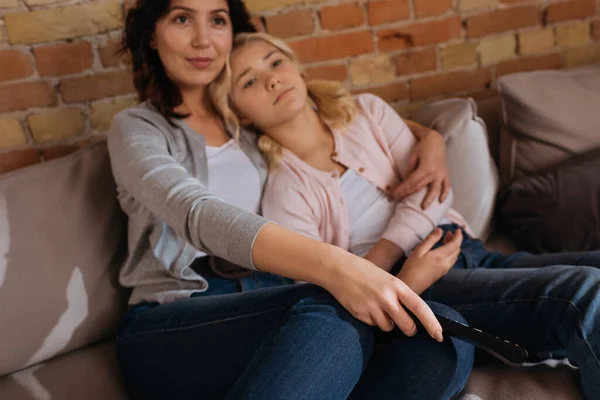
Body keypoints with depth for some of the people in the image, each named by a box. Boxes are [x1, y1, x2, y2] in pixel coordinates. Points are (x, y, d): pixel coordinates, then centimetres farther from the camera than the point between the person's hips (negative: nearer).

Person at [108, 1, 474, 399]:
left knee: (445, 337, -24)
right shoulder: (136, 128, 3)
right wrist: (331, 263, -35)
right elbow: (195, 212, -19)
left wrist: (429, 136, 9)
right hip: (170, 331, -4)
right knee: (336, 311, -36)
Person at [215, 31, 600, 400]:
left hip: (471, 253, 6)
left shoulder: (367, 111, 11)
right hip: (408, 285, -5)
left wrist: (379, 259, -12)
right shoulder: (283, 194, -3)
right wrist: (403, 284, -24)